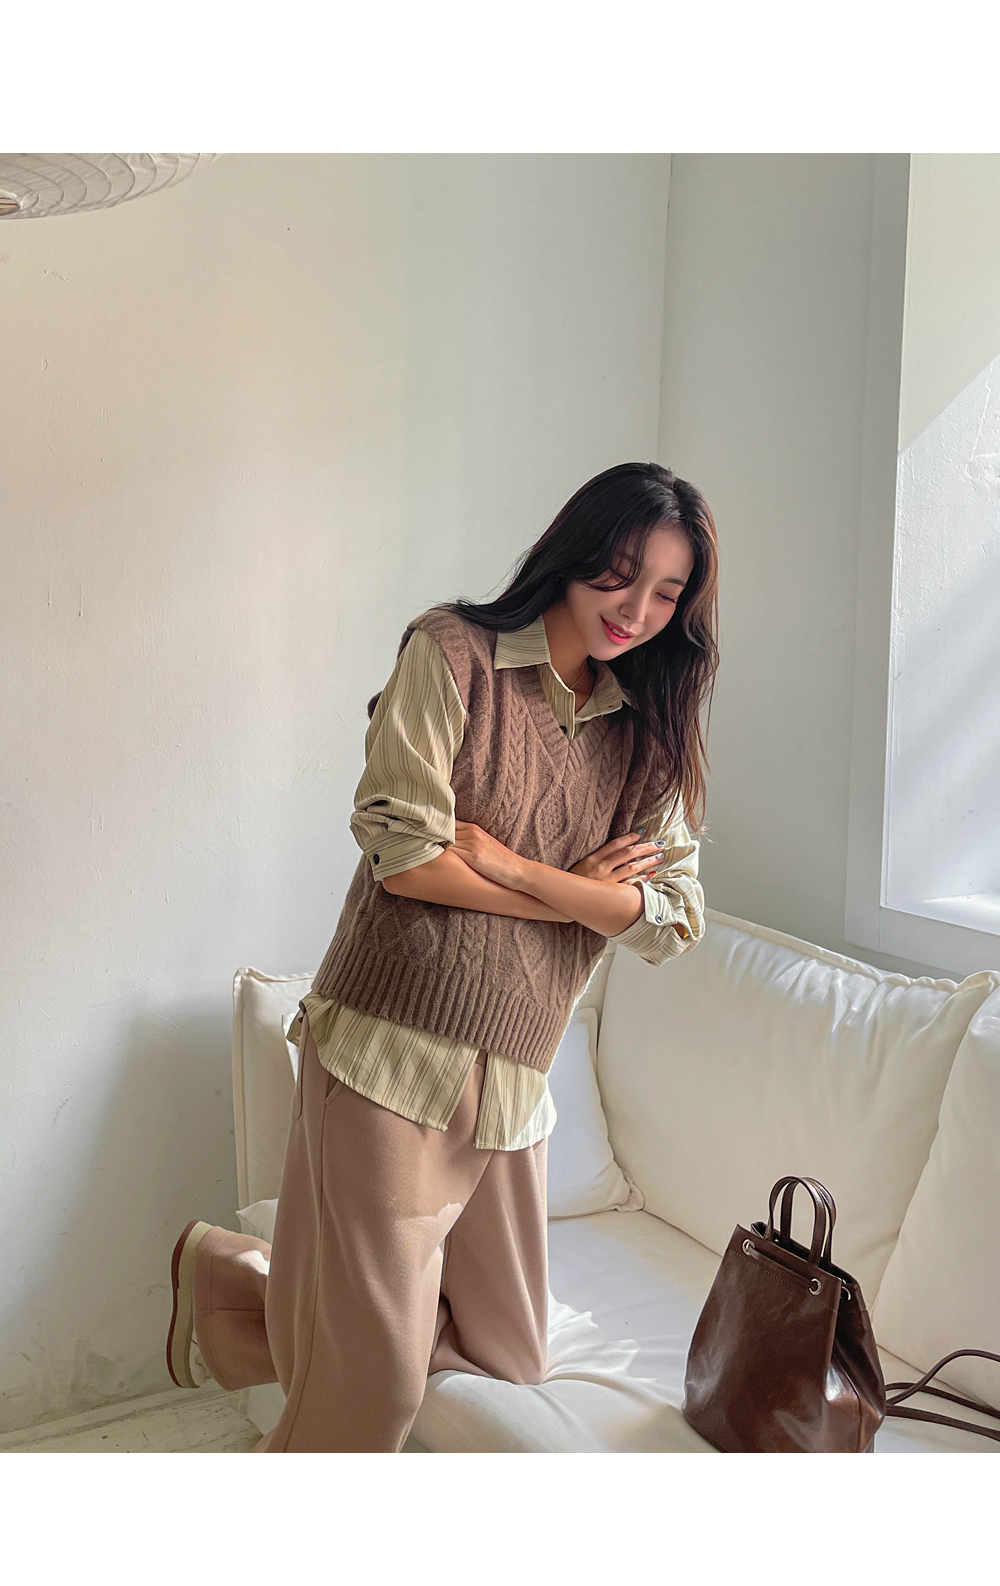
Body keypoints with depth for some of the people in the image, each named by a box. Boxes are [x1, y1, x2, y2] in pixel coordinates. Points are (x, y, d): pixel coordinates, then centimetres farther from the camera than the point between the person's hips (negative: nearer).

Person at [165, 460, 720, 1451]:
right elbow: (405, 854, -15)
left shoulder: (649, 729, 9)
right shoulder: (452, 652, -6)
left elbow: (672, 922, -2)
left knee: (506, 1357, 19)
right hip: (392, 1049, -6)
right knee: (378, 1378, -1)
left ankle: (237, 1280, 32)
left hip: (512, 1081, 6)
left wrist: (508, 863, -13)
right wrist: (577, 895, -8)